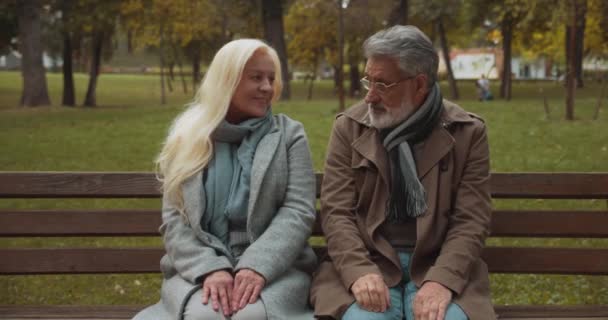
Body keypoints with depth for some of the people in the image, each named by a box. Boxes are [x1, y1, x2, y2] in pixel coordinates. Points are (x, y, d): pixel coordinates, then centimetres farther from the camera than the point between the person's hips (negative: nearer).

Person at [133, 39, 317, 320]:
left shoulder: (289, 135, 7)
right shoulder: (188, 136, 9)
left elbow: (298, 211, -4)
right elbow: (174, 219, 3)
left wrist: (258, 267, -19)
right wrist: (210, 269, -15)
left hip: (273, 268, 0)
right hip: (200, 268, 1)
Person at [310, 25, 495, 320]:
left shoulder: (467, 132, 0)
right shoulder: (349, 127, 2)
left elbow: (471, 220, -3)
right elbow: (336, 212, -2)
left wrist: (441, 280, -19)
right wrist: (359, 272, -18)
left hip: (437, 266, 0)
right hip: (367, 263, 0)